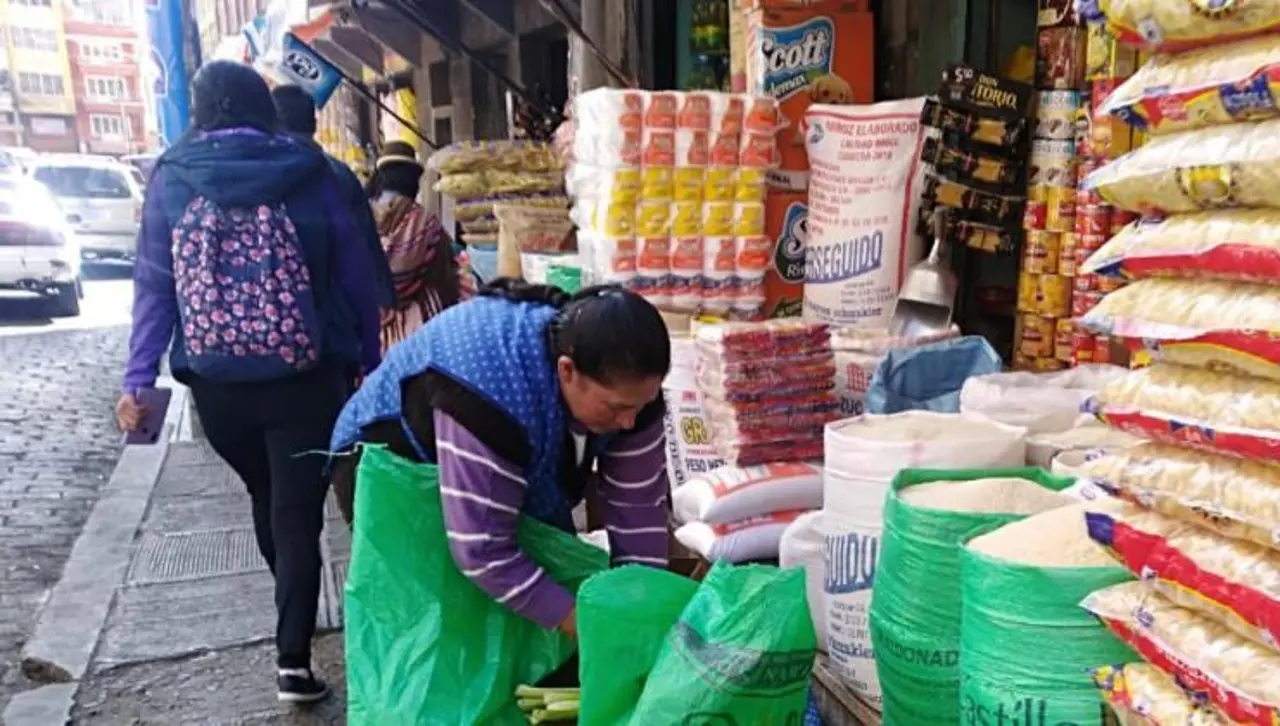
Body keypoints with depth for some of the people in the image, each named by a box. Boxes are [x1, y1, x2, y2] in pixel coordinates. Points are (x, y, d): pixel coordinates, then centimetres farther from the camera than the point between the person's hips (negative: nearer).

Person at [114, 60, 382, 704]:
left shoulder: (171, 178, 1)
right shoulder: (309, 173, -2)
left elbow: (154, 284, -1)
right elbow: (357, 278, 0)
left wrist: (138, 378, 3)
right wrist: (369, 363, 8)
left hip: (216, 383, 3)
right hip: (305, 377, -2)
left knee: (265, 498, 24)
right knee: (298, 513, 5)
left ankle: (293, 618, 46)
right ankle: (292, 659, 3)